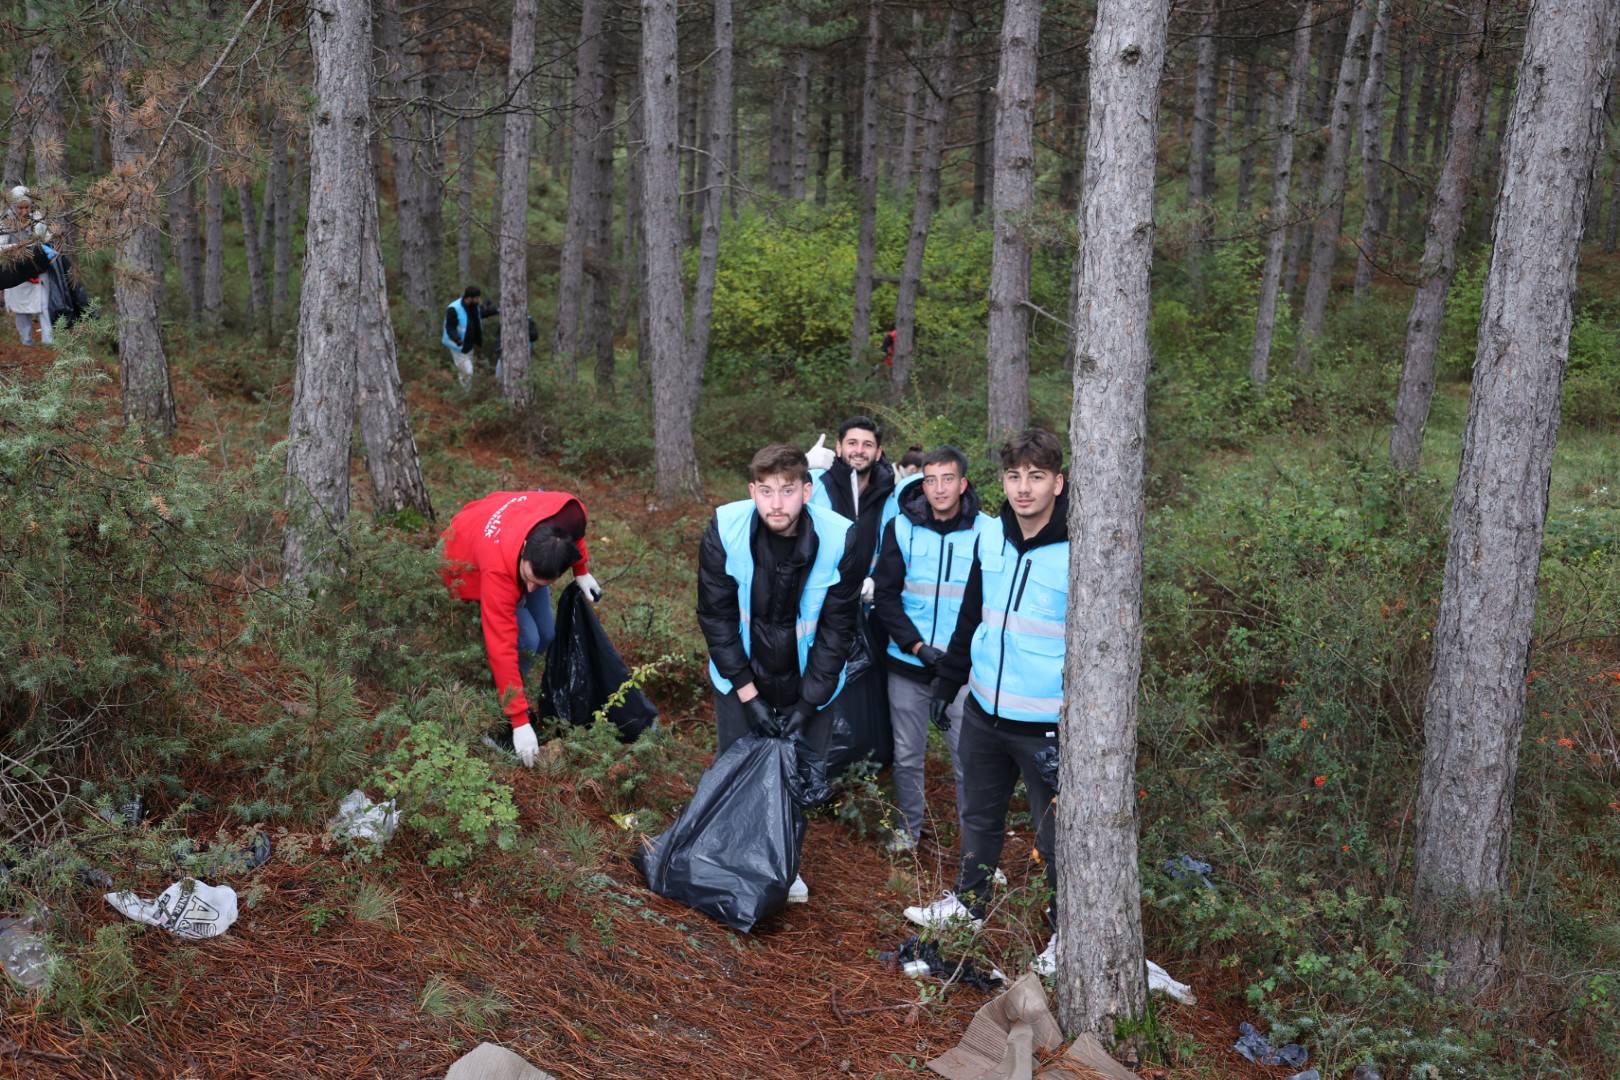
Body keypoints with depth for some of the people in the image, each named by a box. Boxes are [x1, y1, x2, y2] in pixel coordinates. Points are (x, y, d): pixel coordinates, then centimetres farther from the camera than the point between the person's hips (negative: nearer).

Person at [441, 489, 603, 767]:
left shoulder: (570, 510, -38)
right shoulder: (498, 571, -46)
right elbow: (502, 648, -42)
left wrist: (582, 571, -7)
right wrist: (520, 722, -39)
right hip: (468, 564, -6)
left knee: (545, 636, 0)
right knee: (526, 640, -21)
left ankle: (513, 700, 22)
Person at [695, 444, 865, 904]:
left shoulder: (840, 539, -21)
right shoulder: (725, 530, -20)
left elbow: (837, 629, -12)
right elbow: (715, 617, -12)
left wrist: (808, 703, -13)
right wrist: (748, 693, -13)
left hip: (808, 683, 0)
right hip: (741, 679, 0)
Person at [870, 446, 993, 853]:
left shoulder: (987, 531, -5)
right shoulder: (901, 528, -2)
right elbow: (885, 595, -2)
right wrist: (918, 646, -12)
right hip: (908, 663, 2)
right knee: (907, 755, 13)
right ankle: (909, 826, 33)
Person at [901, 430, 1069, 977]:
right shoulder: (990, 539, 2)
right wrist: (947, 681, 16)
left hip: (1045, 724, -6)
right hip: (984, 712, 6)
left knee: (1054, 833, 8)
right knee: (979, 813, 22)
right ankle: (969, 901, 44)